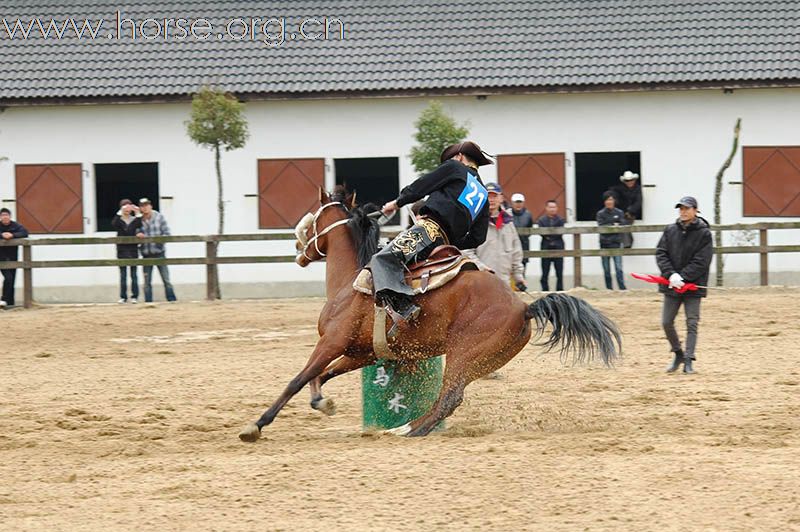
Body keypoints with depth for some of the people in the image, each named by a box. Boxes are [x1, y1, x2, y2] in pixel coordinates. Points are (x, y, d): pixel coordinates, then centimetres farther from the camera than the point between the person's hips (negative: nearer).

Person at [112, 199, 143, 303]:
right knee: (123, 274, 2)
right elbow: (114, 224, -20)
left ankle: (135, 296, 6)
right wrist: (120, 213, -27)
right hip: (122, 250, 0)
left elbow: (139, 226, -15)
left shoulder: (134, 220, 4)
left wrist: (138, 214, -21)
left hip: (133, 249, 0)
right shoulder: (119, 220, 1)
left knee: (133, 274, 2)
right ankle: (123, 297, 5)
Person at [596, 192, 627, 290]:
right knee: (606, 270, 5)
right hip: (605, 244, 1)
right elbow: (601, 226, -8)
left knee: (619, 268, -12)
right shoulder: (600, 214, 4)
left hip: (616, 243, -1)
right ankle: (609, 289, 11)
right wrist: (613, 225, -14)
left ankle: (622, 288, -15)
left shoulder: (619, 213, 6)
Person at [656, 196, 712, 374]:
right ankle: (678, 354, 25)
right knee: (667, 322, 5)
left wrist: (682, 277, -19)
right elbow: (660, 253, 0)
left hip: (693, 285, -4)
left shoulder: (704, 233, -5)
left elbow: (701, 262, -12)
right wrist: (671, 274, -15)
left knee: (692, 323, -5)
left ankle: (688, 361, -2)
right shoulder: (670, 230, 5)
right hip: (672, 286, 4)